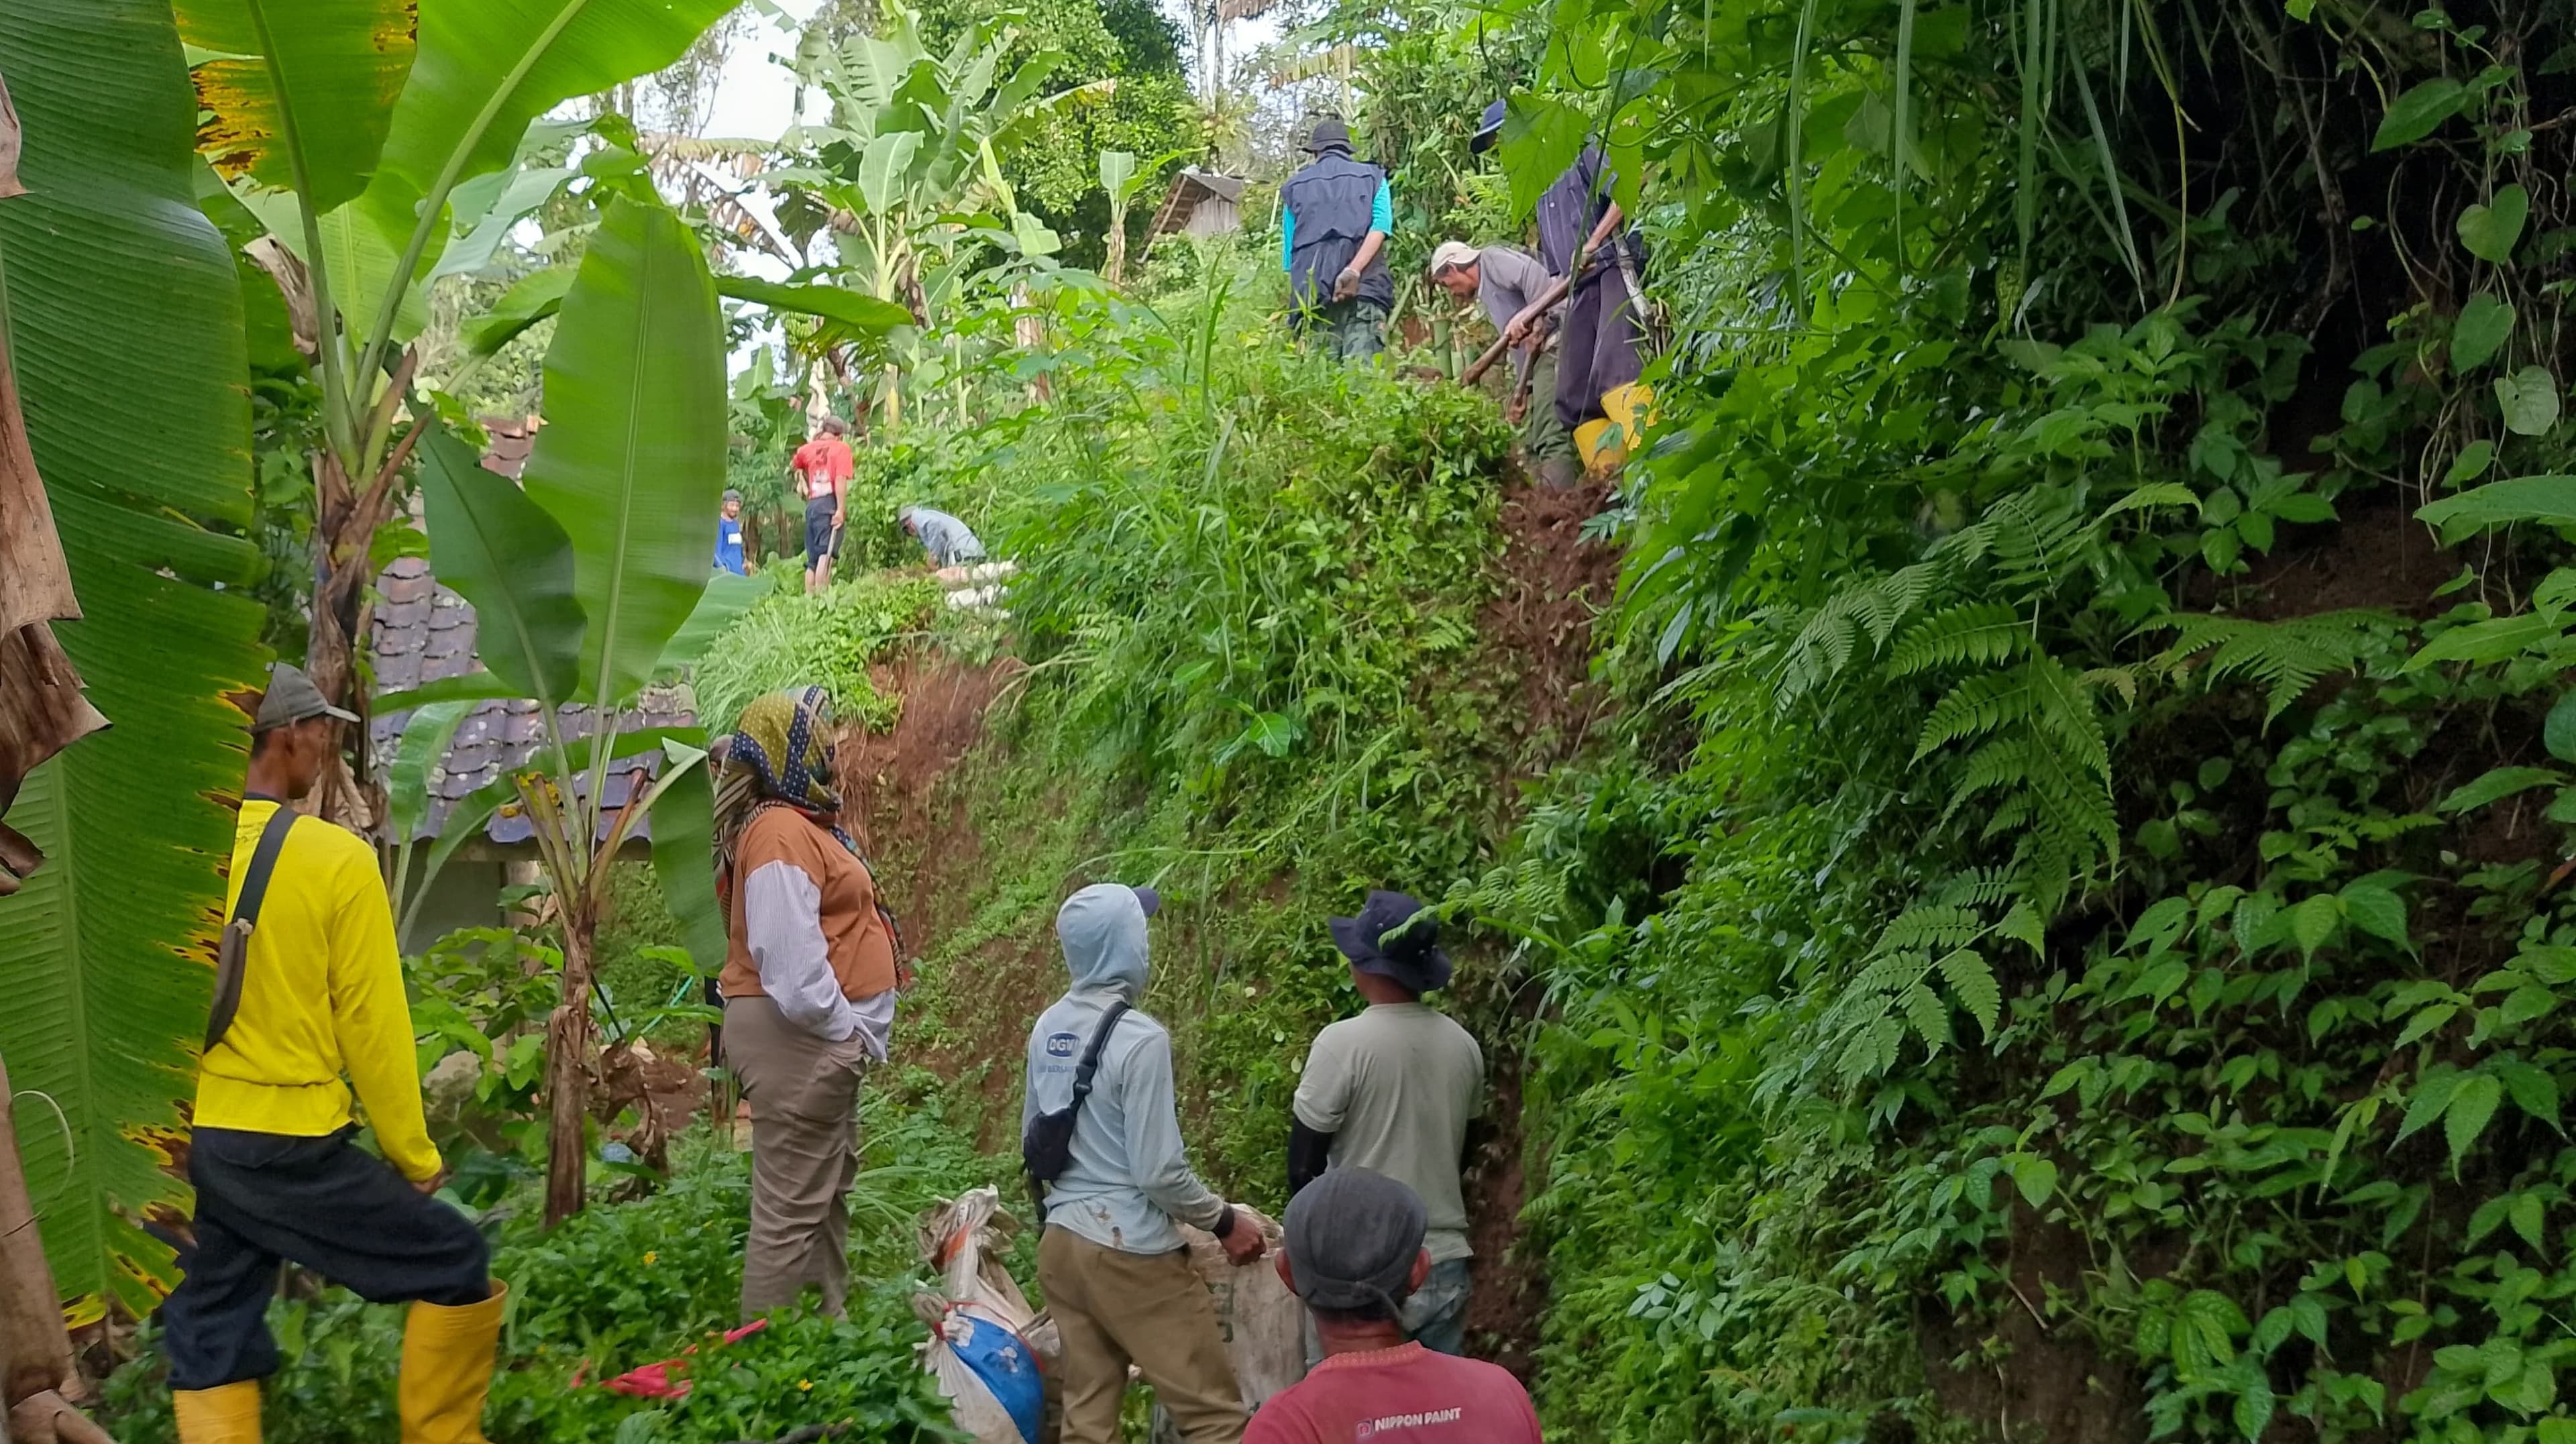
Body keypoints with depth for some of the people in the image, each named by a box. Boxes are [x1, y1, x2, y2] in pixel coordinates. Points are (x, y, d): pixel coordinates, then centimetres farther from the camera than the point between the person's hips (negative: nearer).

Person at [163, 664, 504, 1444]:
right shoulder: (335, 858, -14)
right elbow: (371, 1025, -10)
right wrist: (414, 1155, 1)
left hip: (184, 1143, 6)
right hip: (287, 1145, -5)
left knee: (210, 1340, 15)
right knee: (456, 1266, 11)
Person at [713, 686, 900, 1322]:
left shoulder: (803, 824, 16)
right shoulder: (780, 832, -17)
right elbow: (792, 962, -25)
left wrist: (850, 1032, 13)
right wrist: (850, 1030, -16)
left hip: (821, 1038, 11)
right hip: (797, 1038, -11)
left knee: (828, 1192, 20)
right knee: (792, 1208, -6)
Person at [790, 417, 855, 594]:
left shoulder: (808, 449, 16)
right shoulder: (841, 448, 1)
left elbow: (794, 466, 36)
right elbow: (840, 480, -11)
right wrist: (841, 510, -16)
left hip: (812, 505, 6)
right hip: (830, 504, -6)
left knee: (812, 559, 10)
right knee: (826, 554, -17)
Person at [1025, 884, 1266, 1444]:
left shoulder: (1047, 1030, 5)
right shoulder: (1140, 1039, -18)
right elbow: (1159, 1172, -17)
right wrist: (1225, 1221, -3)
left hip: (1061, 1243, 8)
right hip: (1131, 1252, -8)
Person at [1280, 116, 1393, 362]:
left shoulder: (1294, 187, 20)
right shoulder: (1373, 177, 15)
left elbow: (1289, 251, 16)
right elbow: (1380, 226, -3)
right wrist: (1354, 270, -12)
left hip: (1312, 296, 1)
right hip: (1364, 288, -1)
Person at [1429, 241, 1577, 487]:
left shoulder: (1491, 259, 5)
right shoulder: (1487, 294, 30)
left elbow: (1533, 274, -15)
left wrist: (1537, 323, -20)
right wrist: (1520, 392, 16)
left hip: (1552, 343, -11)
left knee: (1550, 437, -19)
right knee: (1533, 445, 8)